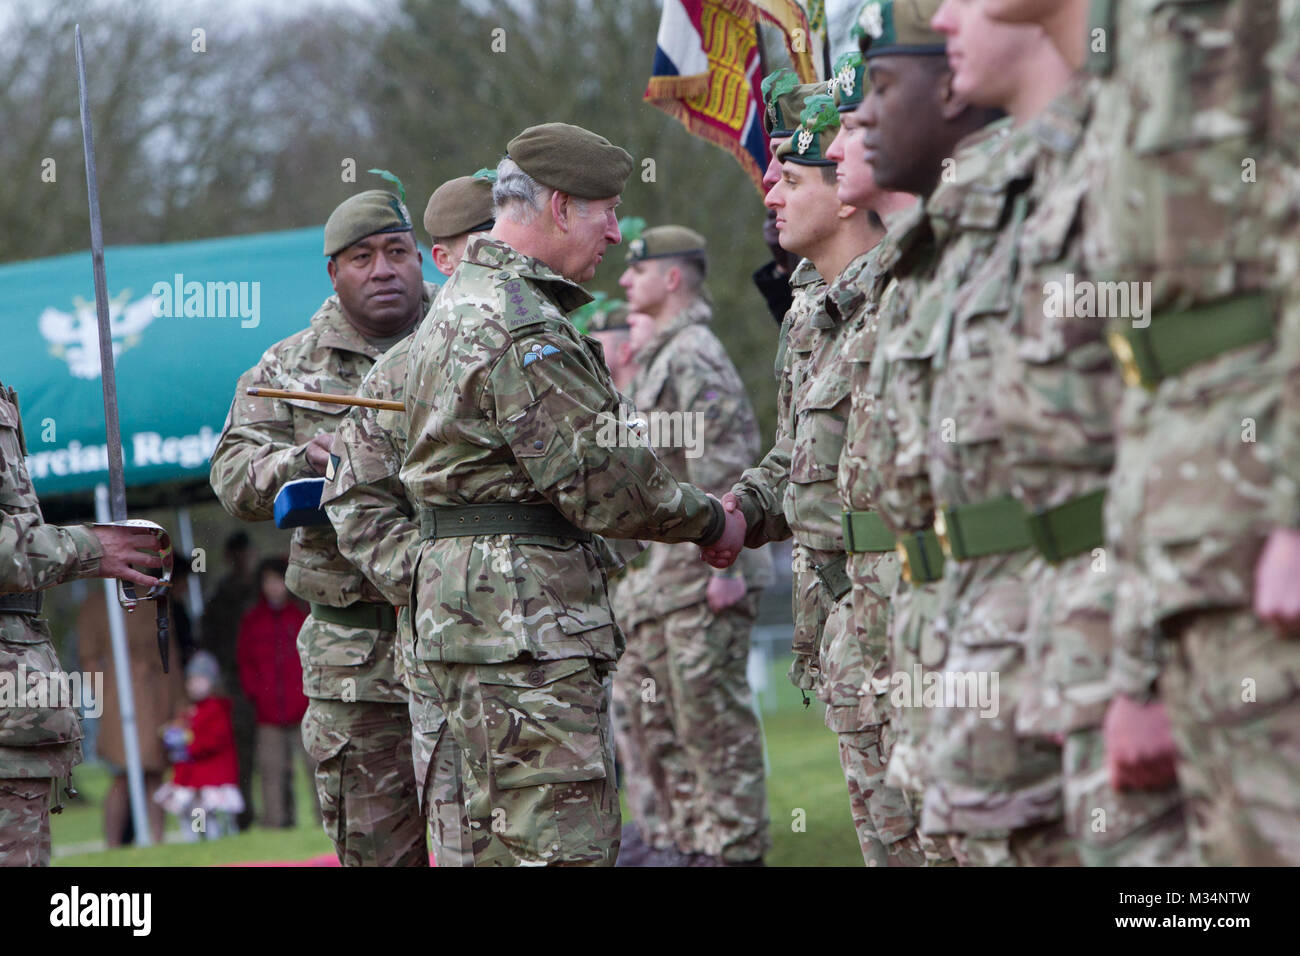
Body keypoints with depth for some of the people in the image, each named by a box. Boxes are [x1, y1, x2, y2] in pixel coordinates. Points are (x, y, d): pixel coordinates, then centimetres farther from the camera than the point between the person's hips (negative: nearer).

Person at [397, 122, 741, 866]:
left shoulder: (463, 303, 20)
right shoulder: (522, 327, -16)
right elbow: (606, 481, -16)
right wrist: (711, 522, -2)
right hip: (523, 619, -11)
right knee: (562, 842, -13)